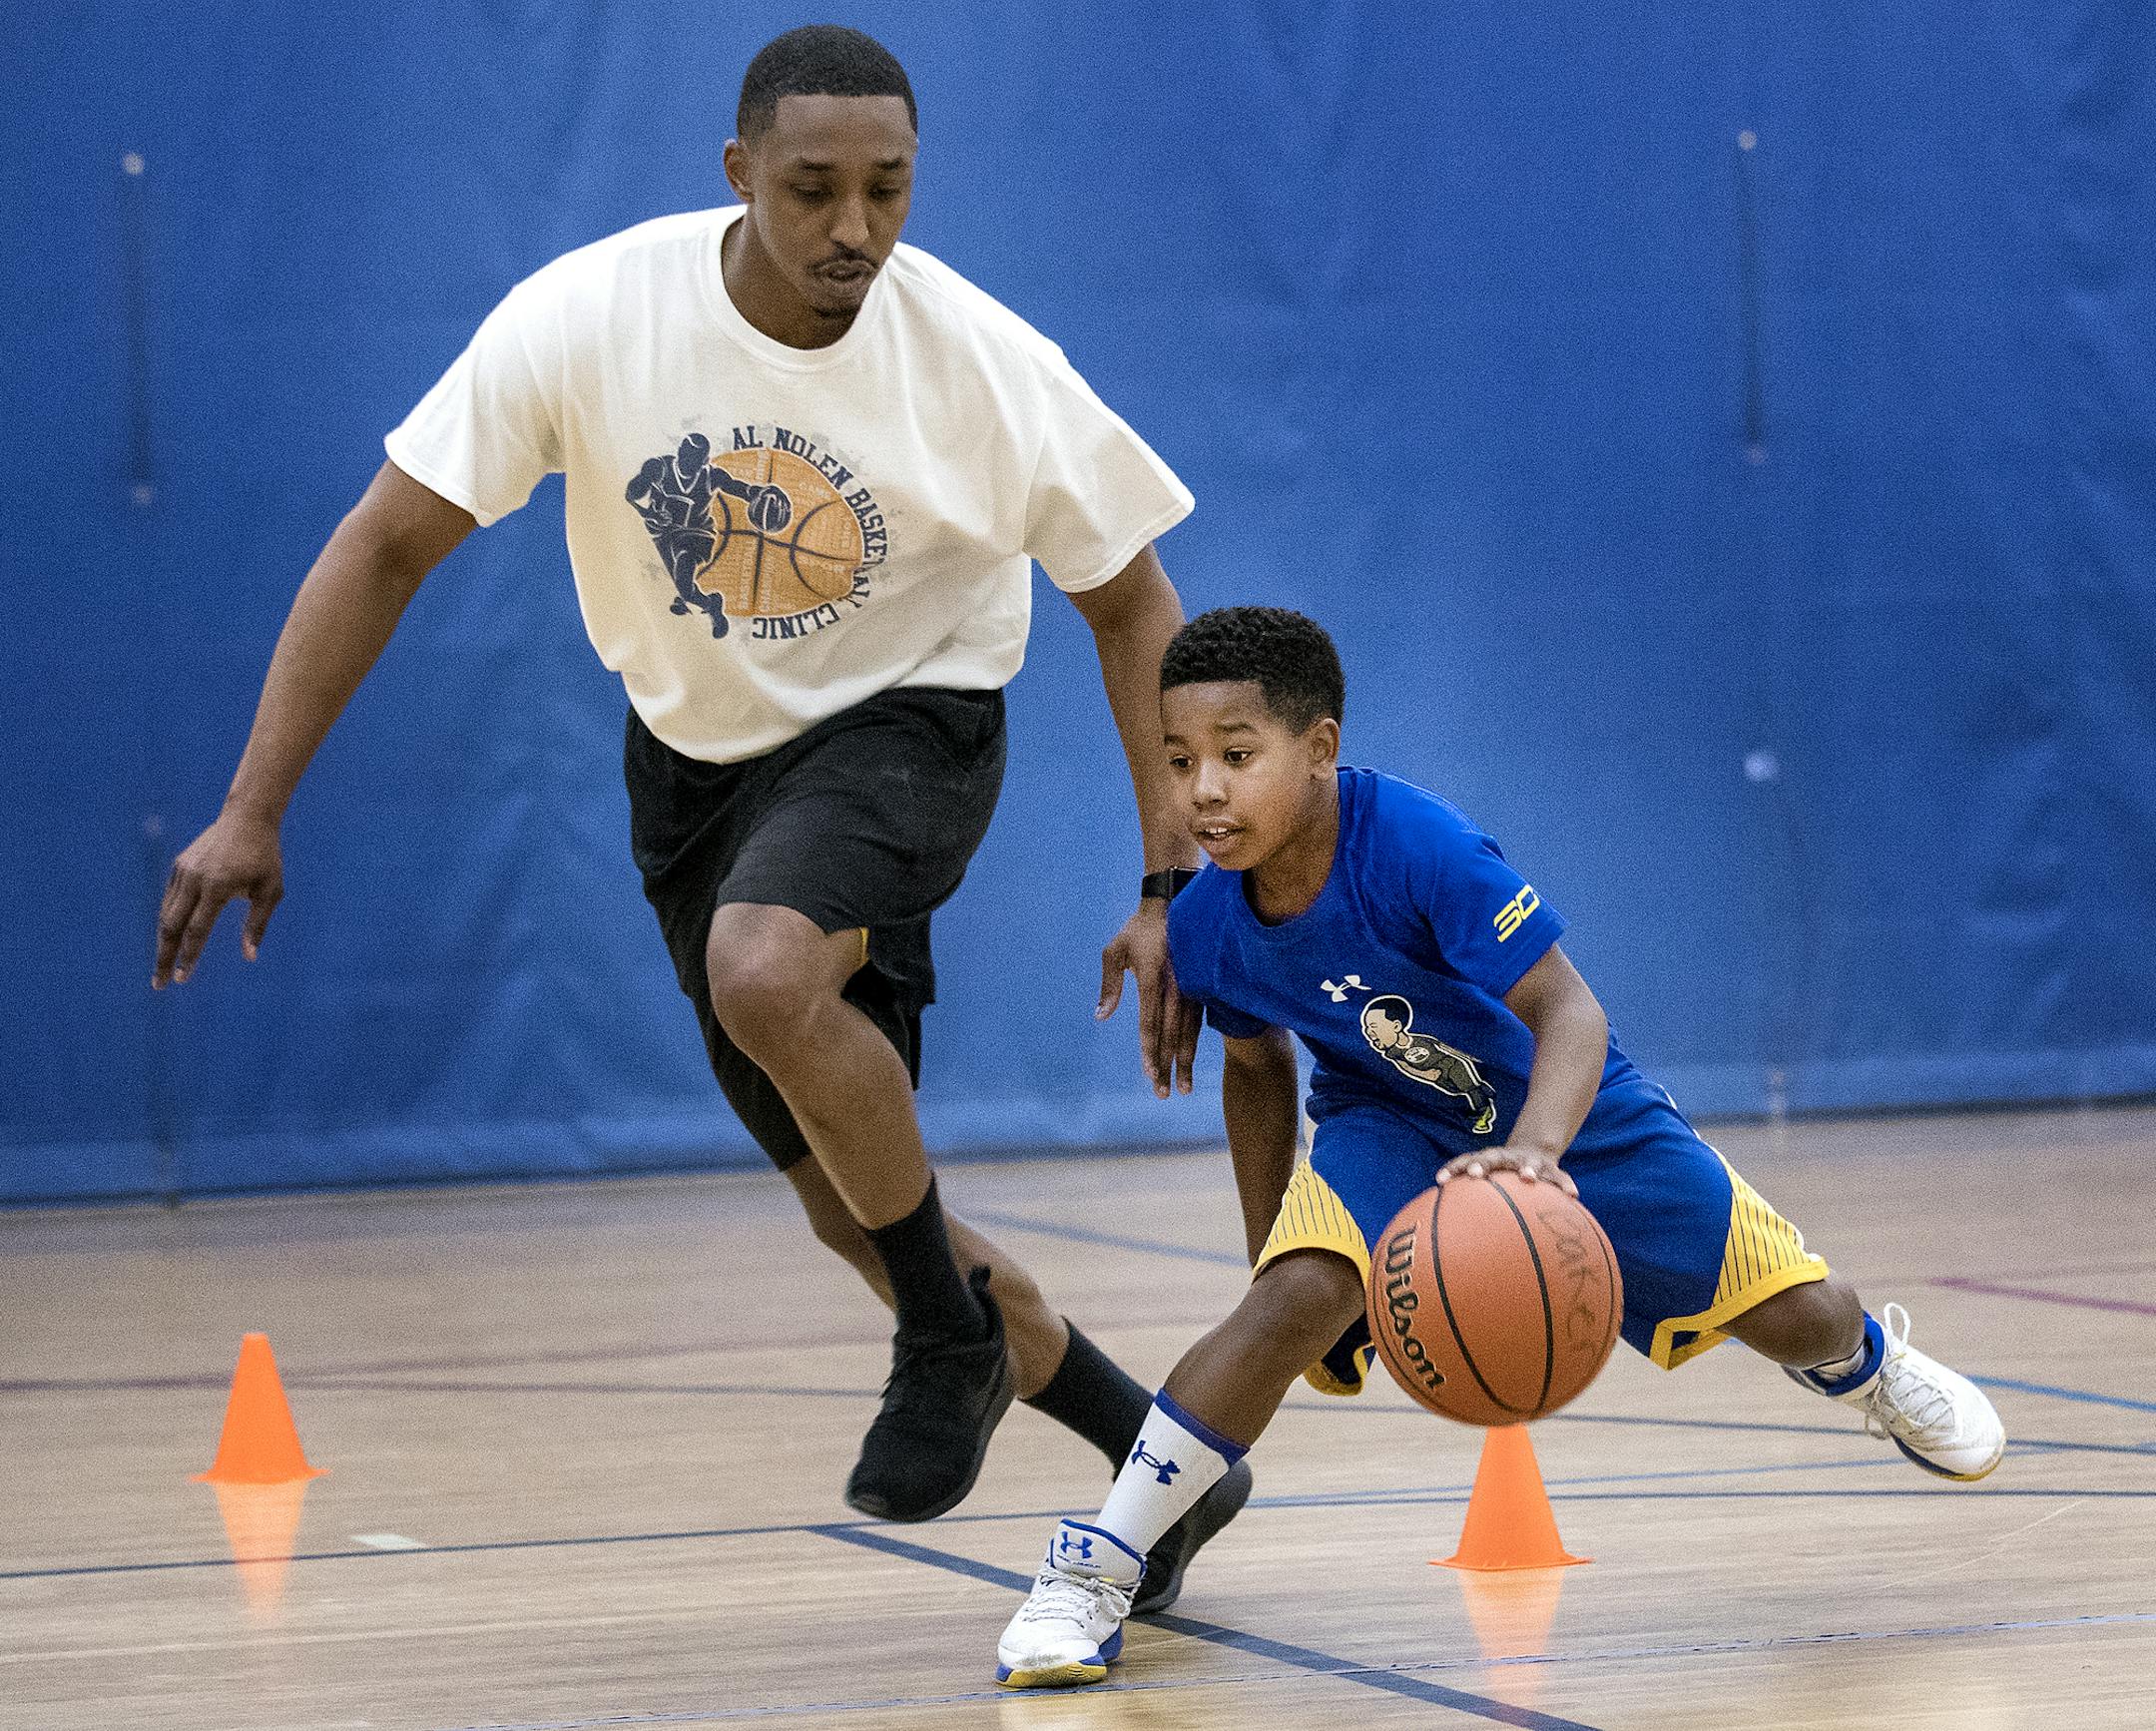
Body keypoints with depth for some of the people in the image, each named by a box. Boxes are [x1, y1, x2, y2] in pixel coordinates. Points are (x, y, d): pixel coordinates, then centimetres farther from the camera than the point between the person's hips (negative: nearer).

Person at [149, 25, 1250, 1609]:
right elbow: (386, 545, -14)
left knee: (764, 969, -35)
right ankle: (1153, 1455, 26)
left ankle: (955, 1333, -12)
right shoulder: (588, 320, -21)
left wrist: (1168, 892, -13)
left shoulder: (985, 363, -22)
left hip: (903, 722, -3)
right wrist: (252, 810, -17)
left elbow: (1133, 605, -8)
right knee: (853, 1204, 8)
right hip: (697, 750, 4)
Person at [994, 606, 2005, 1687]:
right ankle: (1096, 1568, -23)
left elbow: (1566, 1006, -38)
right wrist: (1263, 1249, 7)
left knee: (1802, 1315, 2)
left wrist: (1534, 1148, -57)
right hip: (1392, 1128, 1)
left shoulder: (1416, 846, -35)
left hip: (1565, 1113, -1)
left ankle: (1868, 1366, 43)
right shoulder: (1208, 929, -18)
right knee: (1300, 1293, -30)